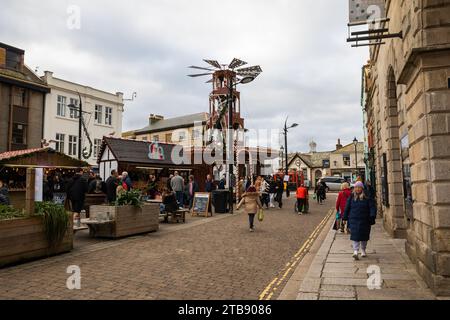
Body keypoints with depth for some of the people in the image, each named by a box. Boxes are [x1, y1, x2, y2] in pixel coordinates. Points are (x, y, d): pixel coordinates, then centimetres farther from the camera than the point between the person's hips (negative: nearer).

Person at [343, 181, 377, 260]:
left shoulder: (367, 198, -2)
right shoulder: (351, 197, 4)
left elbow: (372, 207, -6)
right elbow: (347, 208, 8)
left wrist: (372, 216, -20)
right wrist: (345, 218, 8)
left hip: (365, 221, 0)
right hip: (354, 220, 0)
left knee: (364, 236, 13)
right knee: (355, 236, -9)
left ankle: (363, 250, 33)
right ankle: (355, 251, -12)